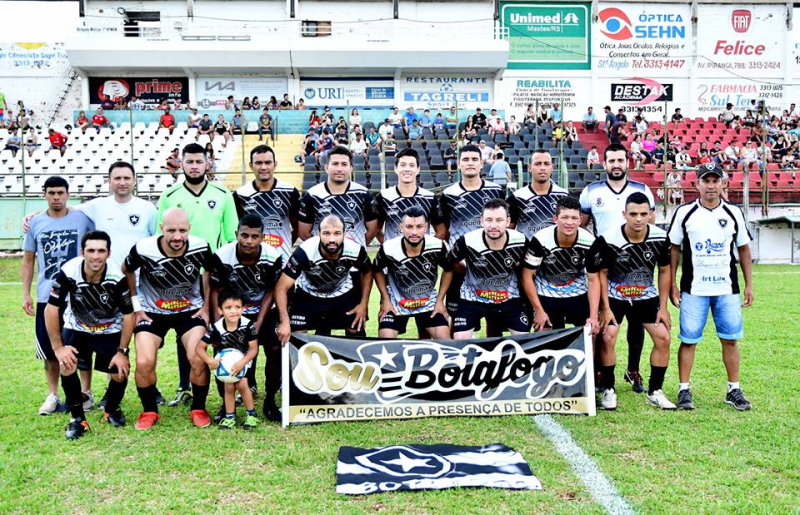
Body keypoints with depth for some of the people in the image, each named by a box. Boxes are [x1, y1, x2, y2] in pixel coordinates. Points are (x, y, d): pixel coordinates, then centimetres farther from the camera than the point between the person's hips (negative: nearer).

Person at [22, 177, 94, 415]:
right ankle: (52, 395, 23)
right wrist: (25, 294, 4)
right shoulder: (35, 223, 5)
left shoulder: (82, 219, -2)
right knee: (49, 348, 8)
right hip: (46, 297, 2)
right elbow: (28, 261, 10)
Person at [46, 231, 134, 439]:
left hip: (111, 330, 0)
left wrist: (122, 351, -16)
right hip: (77, 328, 1)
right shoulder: (68, 273, -29)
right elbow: (51, 309, -17)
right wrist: (58, 347, -17)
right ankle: (77, 418, 0)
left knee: (120, 373, -11)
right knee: (67, 366, -21)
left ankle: (112, 410, 21)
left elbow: (128, 315, -16)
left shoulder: (117, 278, -29)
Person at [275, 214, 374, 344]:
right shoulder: (305, 252, -35)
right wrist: (284, 321, -39)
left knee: (356, 331, -2)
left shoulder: (355, 250, -27)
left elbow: (367, 271, -2)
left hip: (343, 294, 2)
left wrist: (364, 303, -6)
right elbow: (281, 288, -29)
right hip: (308, 295, -2)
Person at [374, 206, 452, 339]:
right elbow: (378, 271, -2)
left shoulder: (438, 247, -23)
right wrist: (385, 299, -5)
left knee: (444, 338, -9)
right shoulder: (388, 250, -25)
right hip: (396, 301, -1)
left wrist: (440, 300, -3)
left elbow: (448, 270, -1)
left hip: (428, 301, 1)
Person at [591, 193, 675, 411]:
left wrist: (663, 306, -2)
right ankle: (608, 390, 1)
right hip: (614, 296, -3)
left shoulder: (661, 238, -15)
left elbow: (664, 271, 0)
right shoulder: (608, 240, -24)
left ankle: (655, 392, 11)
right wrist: (605, 309, -13)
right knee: (607, 338, -18)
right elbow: (601, 273, -11)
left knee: (663, 338, -5)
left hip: (647, 296, 3)